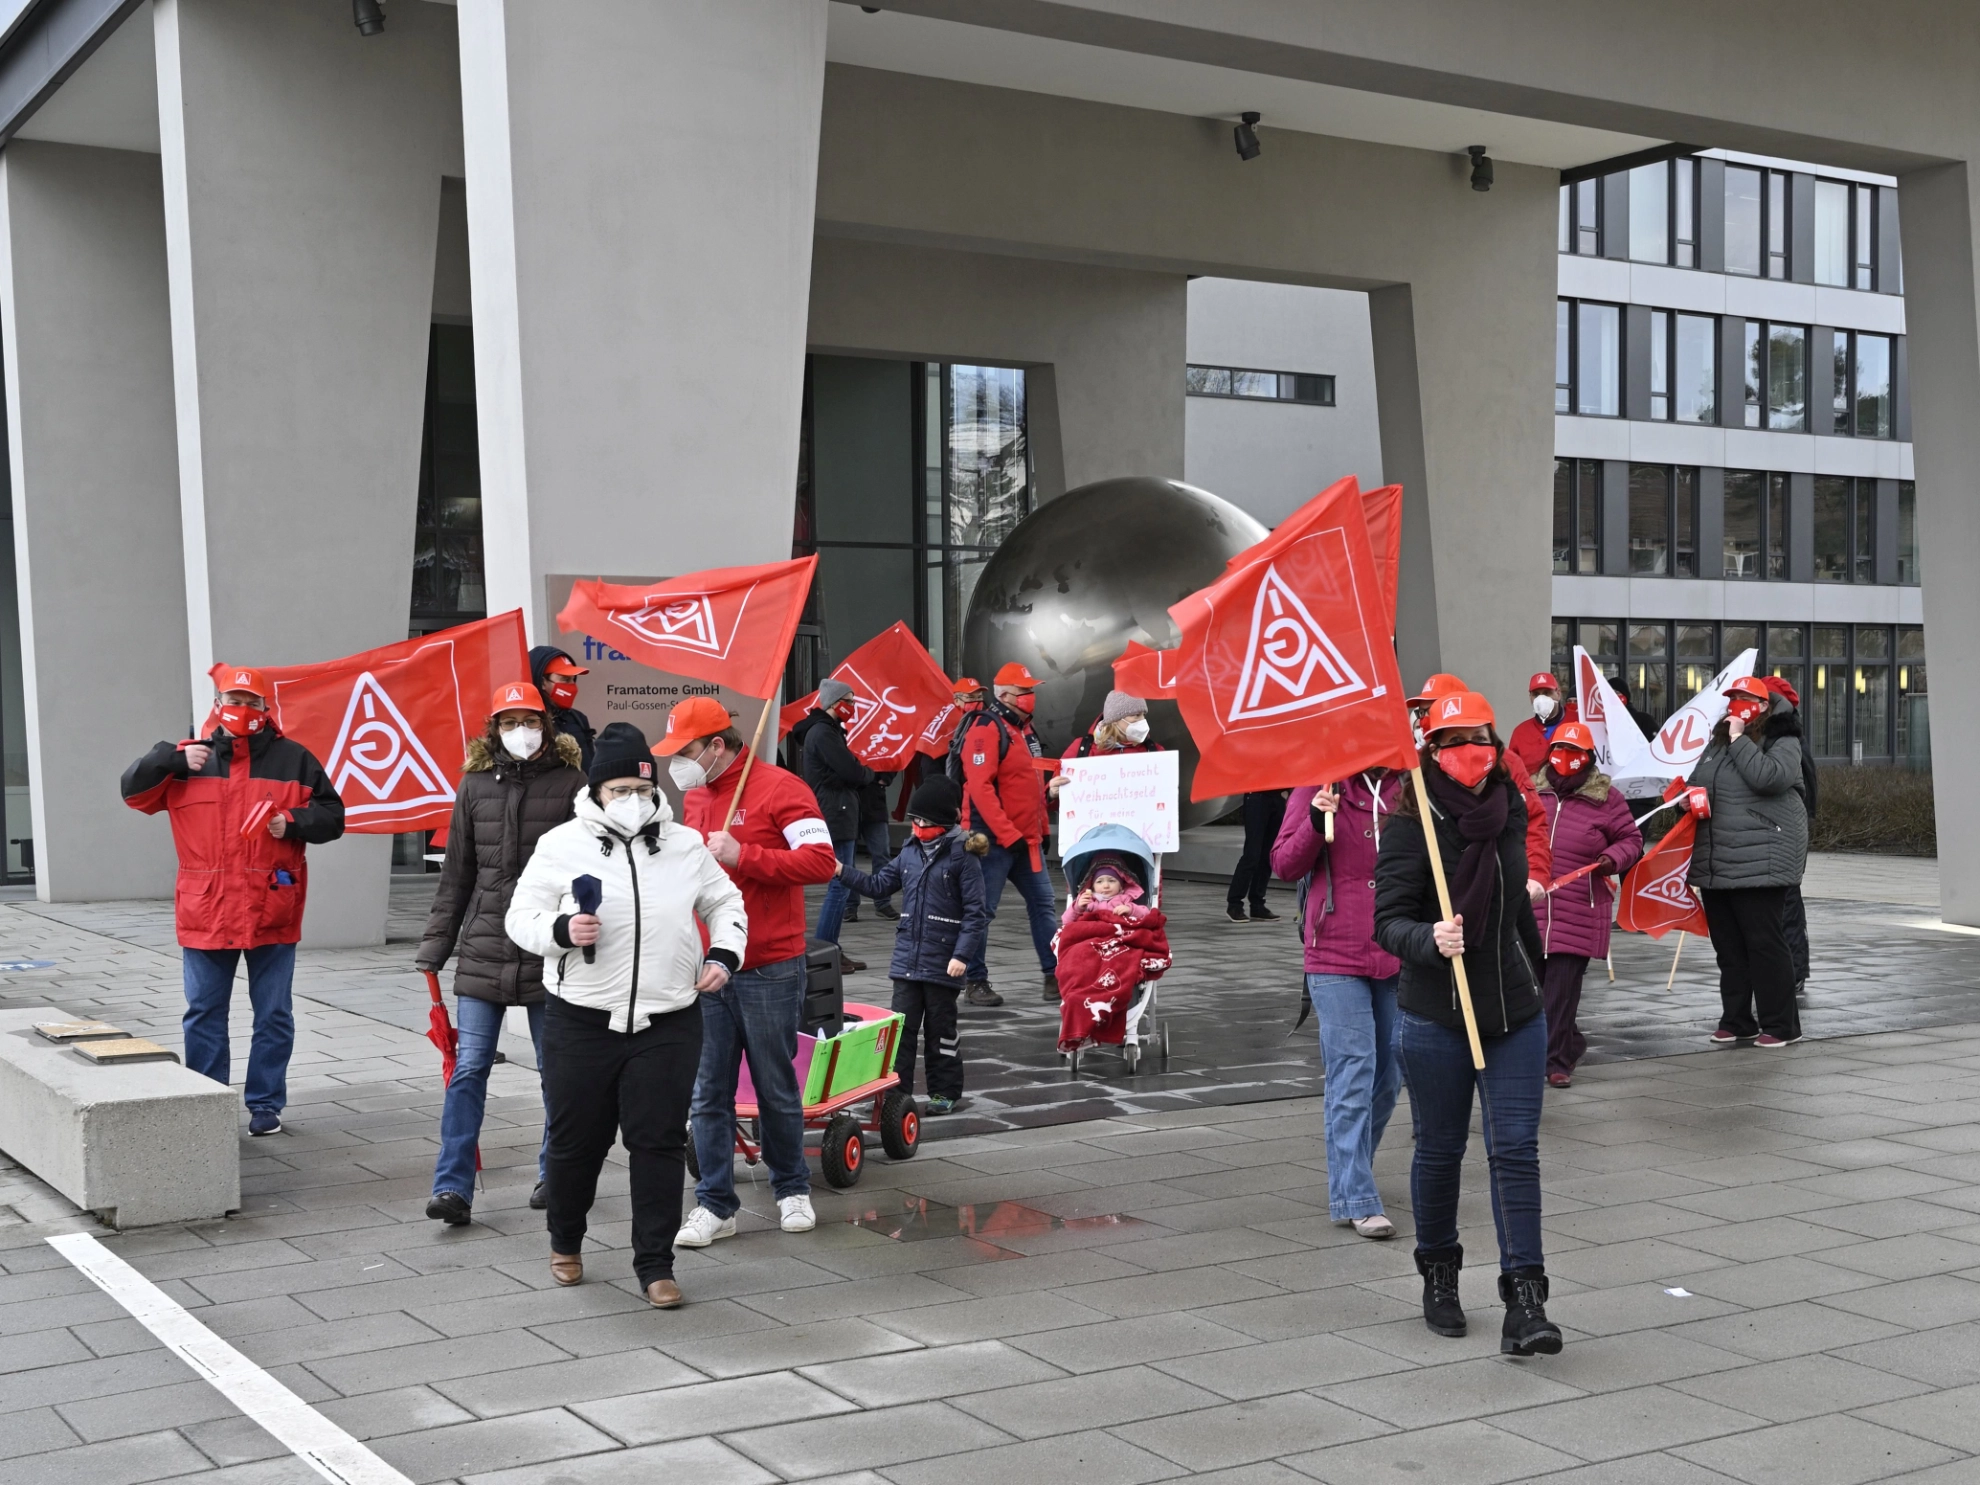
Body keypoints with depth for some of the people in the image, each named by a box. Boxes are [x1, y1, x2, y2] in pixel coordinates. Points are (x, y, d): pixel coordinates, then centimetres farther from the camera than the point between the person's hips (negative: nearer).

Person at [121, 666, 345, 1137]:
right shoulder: (190, 758, 9)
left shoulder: (294, 759, 5)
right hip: (205, 911, 1)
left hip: (272, 912, -1)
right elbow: (133, 790, 5)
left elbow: (331, 815, 7)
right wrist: (174, 759, -10)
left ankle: (265, 1104, 16)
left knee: (274, 1014, 5)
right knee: (204, 1013, 7)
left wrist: (293, 822, -13)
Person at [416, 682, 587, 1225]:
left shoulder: (570, 782, -2)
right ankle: (453, 1187, -1)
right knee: (469, 1069, -2)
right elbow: (457, 871, 11)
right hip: (483, 950, 2)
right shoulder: (476, 783, 7)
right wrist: (436, 945, 9)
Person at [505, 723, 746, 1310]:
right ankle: (566, 1243, 35)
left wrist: (724, 955, 3)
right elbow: (521, 917, 2)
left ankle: (655, 1266, 10)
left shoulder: (685, 844, 8)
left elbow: (725, 903, 19)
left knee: (660, 1143, 0)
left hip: (668, 1024, 1)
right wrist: (562, 930, -18)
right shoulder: (561, 845, 1)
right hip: (582, 1022, -1)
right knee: (575, 1140, 9)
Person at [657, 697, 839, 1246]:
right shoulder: (692, 797, 13)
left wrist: (741, 855, -21)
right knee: (709, 1094, 4)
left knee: (777, 1090, 7)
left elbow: (821, 861, -18)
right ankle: (715, 1204, 11)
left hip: (770, 970, -5)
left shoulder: (780, 788, -9)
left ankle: (792, 1190, 25)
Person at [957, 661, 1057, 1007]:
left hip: (1027, 839, 9)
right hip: (994, 838, -9)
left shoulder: (1024, 729, 16)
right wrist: (1007, 834, -23)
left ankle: (1055, 976, 13)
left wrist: (1041, 829, 18)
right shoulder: (987, 729, -13)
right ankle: (975, 983, 5)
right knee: (982, 909, -1)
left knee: (1042, 903, 8)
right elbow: (980, 787, -21)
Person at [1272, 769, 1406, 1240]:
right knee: (1352, 1077, -7)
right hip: (1337, 958, -4)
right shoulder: (1320, 787, -2)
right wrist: (1315, 822, -19)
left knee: (1388, 1075, 13)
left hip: (1397, 958, 4)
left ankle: (1351, 1176, 32)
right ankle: (1356, 1200, -2)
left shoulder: (1407, 788, 6)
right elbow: (1285, 864, -5)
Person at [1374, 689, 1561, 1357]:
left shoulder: (1510, 814, 5)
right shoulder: (1412, 827, -11)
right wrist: (1430, 941, -35)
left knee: (1516, 1151, -4)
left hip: (1515, 1012, 3)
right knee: (1440, 1150, 10)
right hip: (1436, 1017, -3)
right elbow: (1388, 920, -16)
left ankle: (1525, 1299, -3)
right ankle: (1438, 1276, 31)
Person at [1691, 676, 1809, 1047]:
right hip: (1715, 862, 8)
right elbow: (1696, 782, 30)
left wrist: (1739, 739, -16)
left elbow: (1768, 777, -24)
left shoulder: (1782, 742, -5)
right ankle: (1735, 1021, 20)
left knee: (1764, 943, -6)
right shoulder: (1717, 741, 17)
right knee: (1727, 946, 11)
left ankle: (1781, 1025, 2)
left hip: (1760, 861, -8)